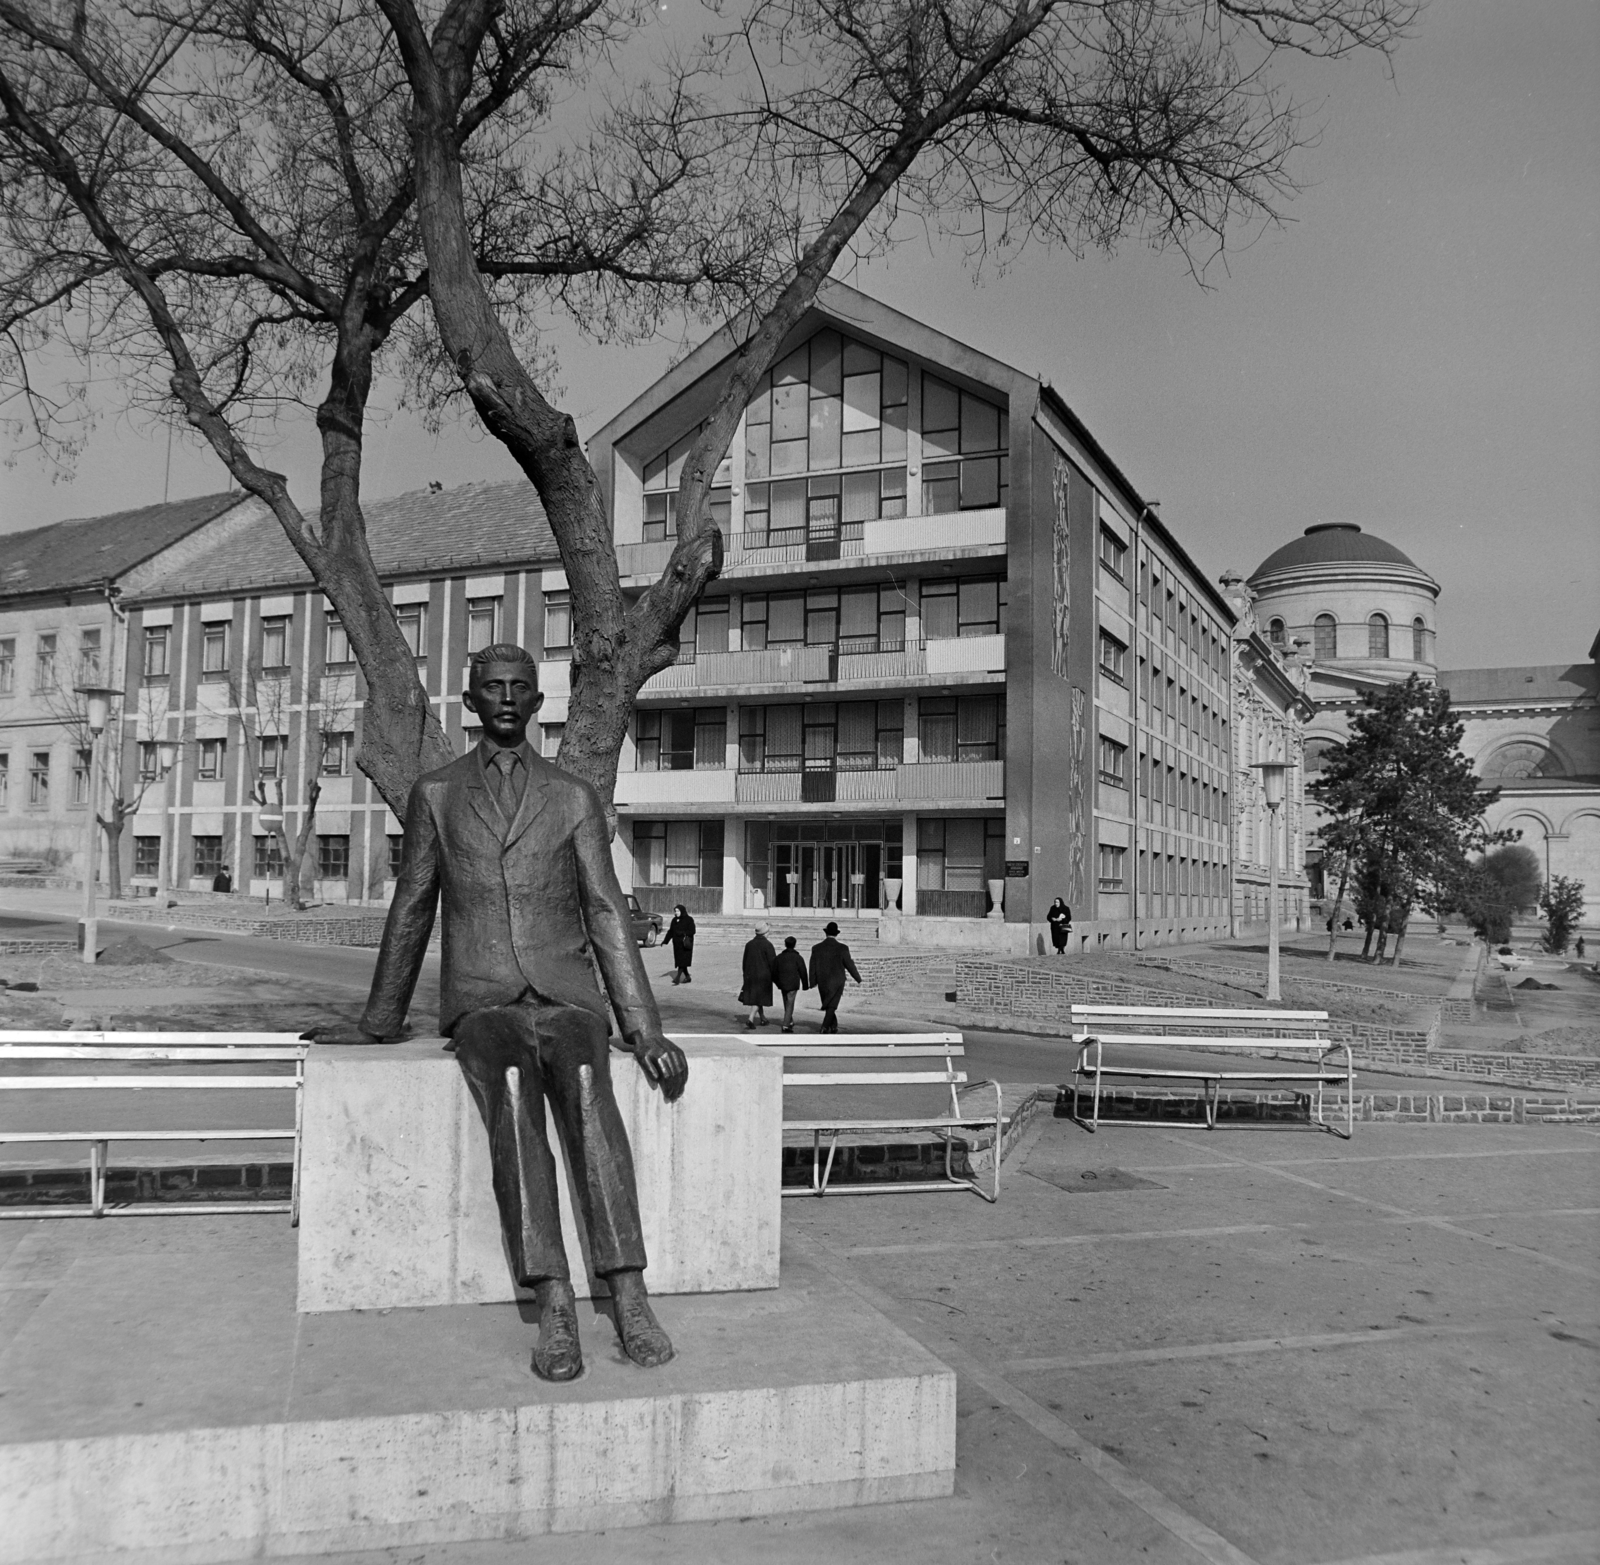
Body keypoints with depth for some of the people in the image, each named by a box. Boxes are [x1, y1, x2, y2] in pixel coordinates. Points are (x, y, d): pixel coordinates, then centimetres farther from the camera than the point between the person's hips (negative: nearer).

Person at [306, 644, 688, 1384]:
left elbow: (607, 914, 6)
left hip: (564, 995, 0)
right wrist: (377, 1022, 18)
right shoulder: (436, 793, 12)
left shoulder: (573, 798, 10)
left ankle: (628, 1295, -36)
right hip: (480, 1001, 0)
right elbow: (411, 911, 17)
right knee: (511, 1086, -34)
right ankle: (553, 1304, -36)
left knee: (584, 1083, -33)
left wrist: (645, 1030, -2)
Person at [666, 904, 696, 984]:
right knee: (679, 961, 7)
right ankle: (687, 978, 21)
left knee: (682, 961, -13)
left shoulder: (689, 920, -6)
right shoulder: (674, 920, 9)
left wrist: (683, 933, -28)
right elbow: (670, 932, 9)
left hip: (685, 944, -6)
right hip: (677, 944, 6)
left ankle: (677, 978, -20)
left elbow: (692, 931, -13)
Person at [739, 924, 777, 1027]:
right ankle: (750, 1019, -14)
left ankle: (762, 1019, 25)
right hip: (764, 975, -5)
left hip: (751, 975, 5)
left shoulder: (749, 944, 5)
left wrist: (746, 975, 19)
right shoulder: (767, 945, -12)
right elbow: (772, 962, -13)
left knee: (757, 997, 16)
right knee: (758, 998, 0)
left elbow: (745, 961, 10)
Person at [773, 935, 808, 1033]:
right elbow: (803, 972, -6)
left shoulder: (779, 957, 5)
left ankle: (790, 1022, 32)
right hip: (793, 984, -4)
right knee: (790, 1004, -4)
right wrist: (805, 985, 5)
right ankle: (786, 1025, -13)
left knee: (786, 1004, 18)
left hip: (782, 984, 4)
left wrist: (777, 982, 23)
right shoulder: (798, 958, -7)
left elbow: (774, 971, 9)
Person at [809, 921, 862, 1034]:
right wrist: (858, 978, 7)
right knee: (832, 1005, 1)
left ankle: (834, 1026, 24)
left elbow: (813, 967, -1)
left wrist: (813, 983, 6)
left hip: (822, 982, 3)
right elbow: (849, 965, -6)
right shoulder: (842, 948, -12)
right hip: (837, 981, -3)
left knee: (829, 1004, 18)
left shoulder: (816, 948, -4)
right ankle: (825, 1027, -10)